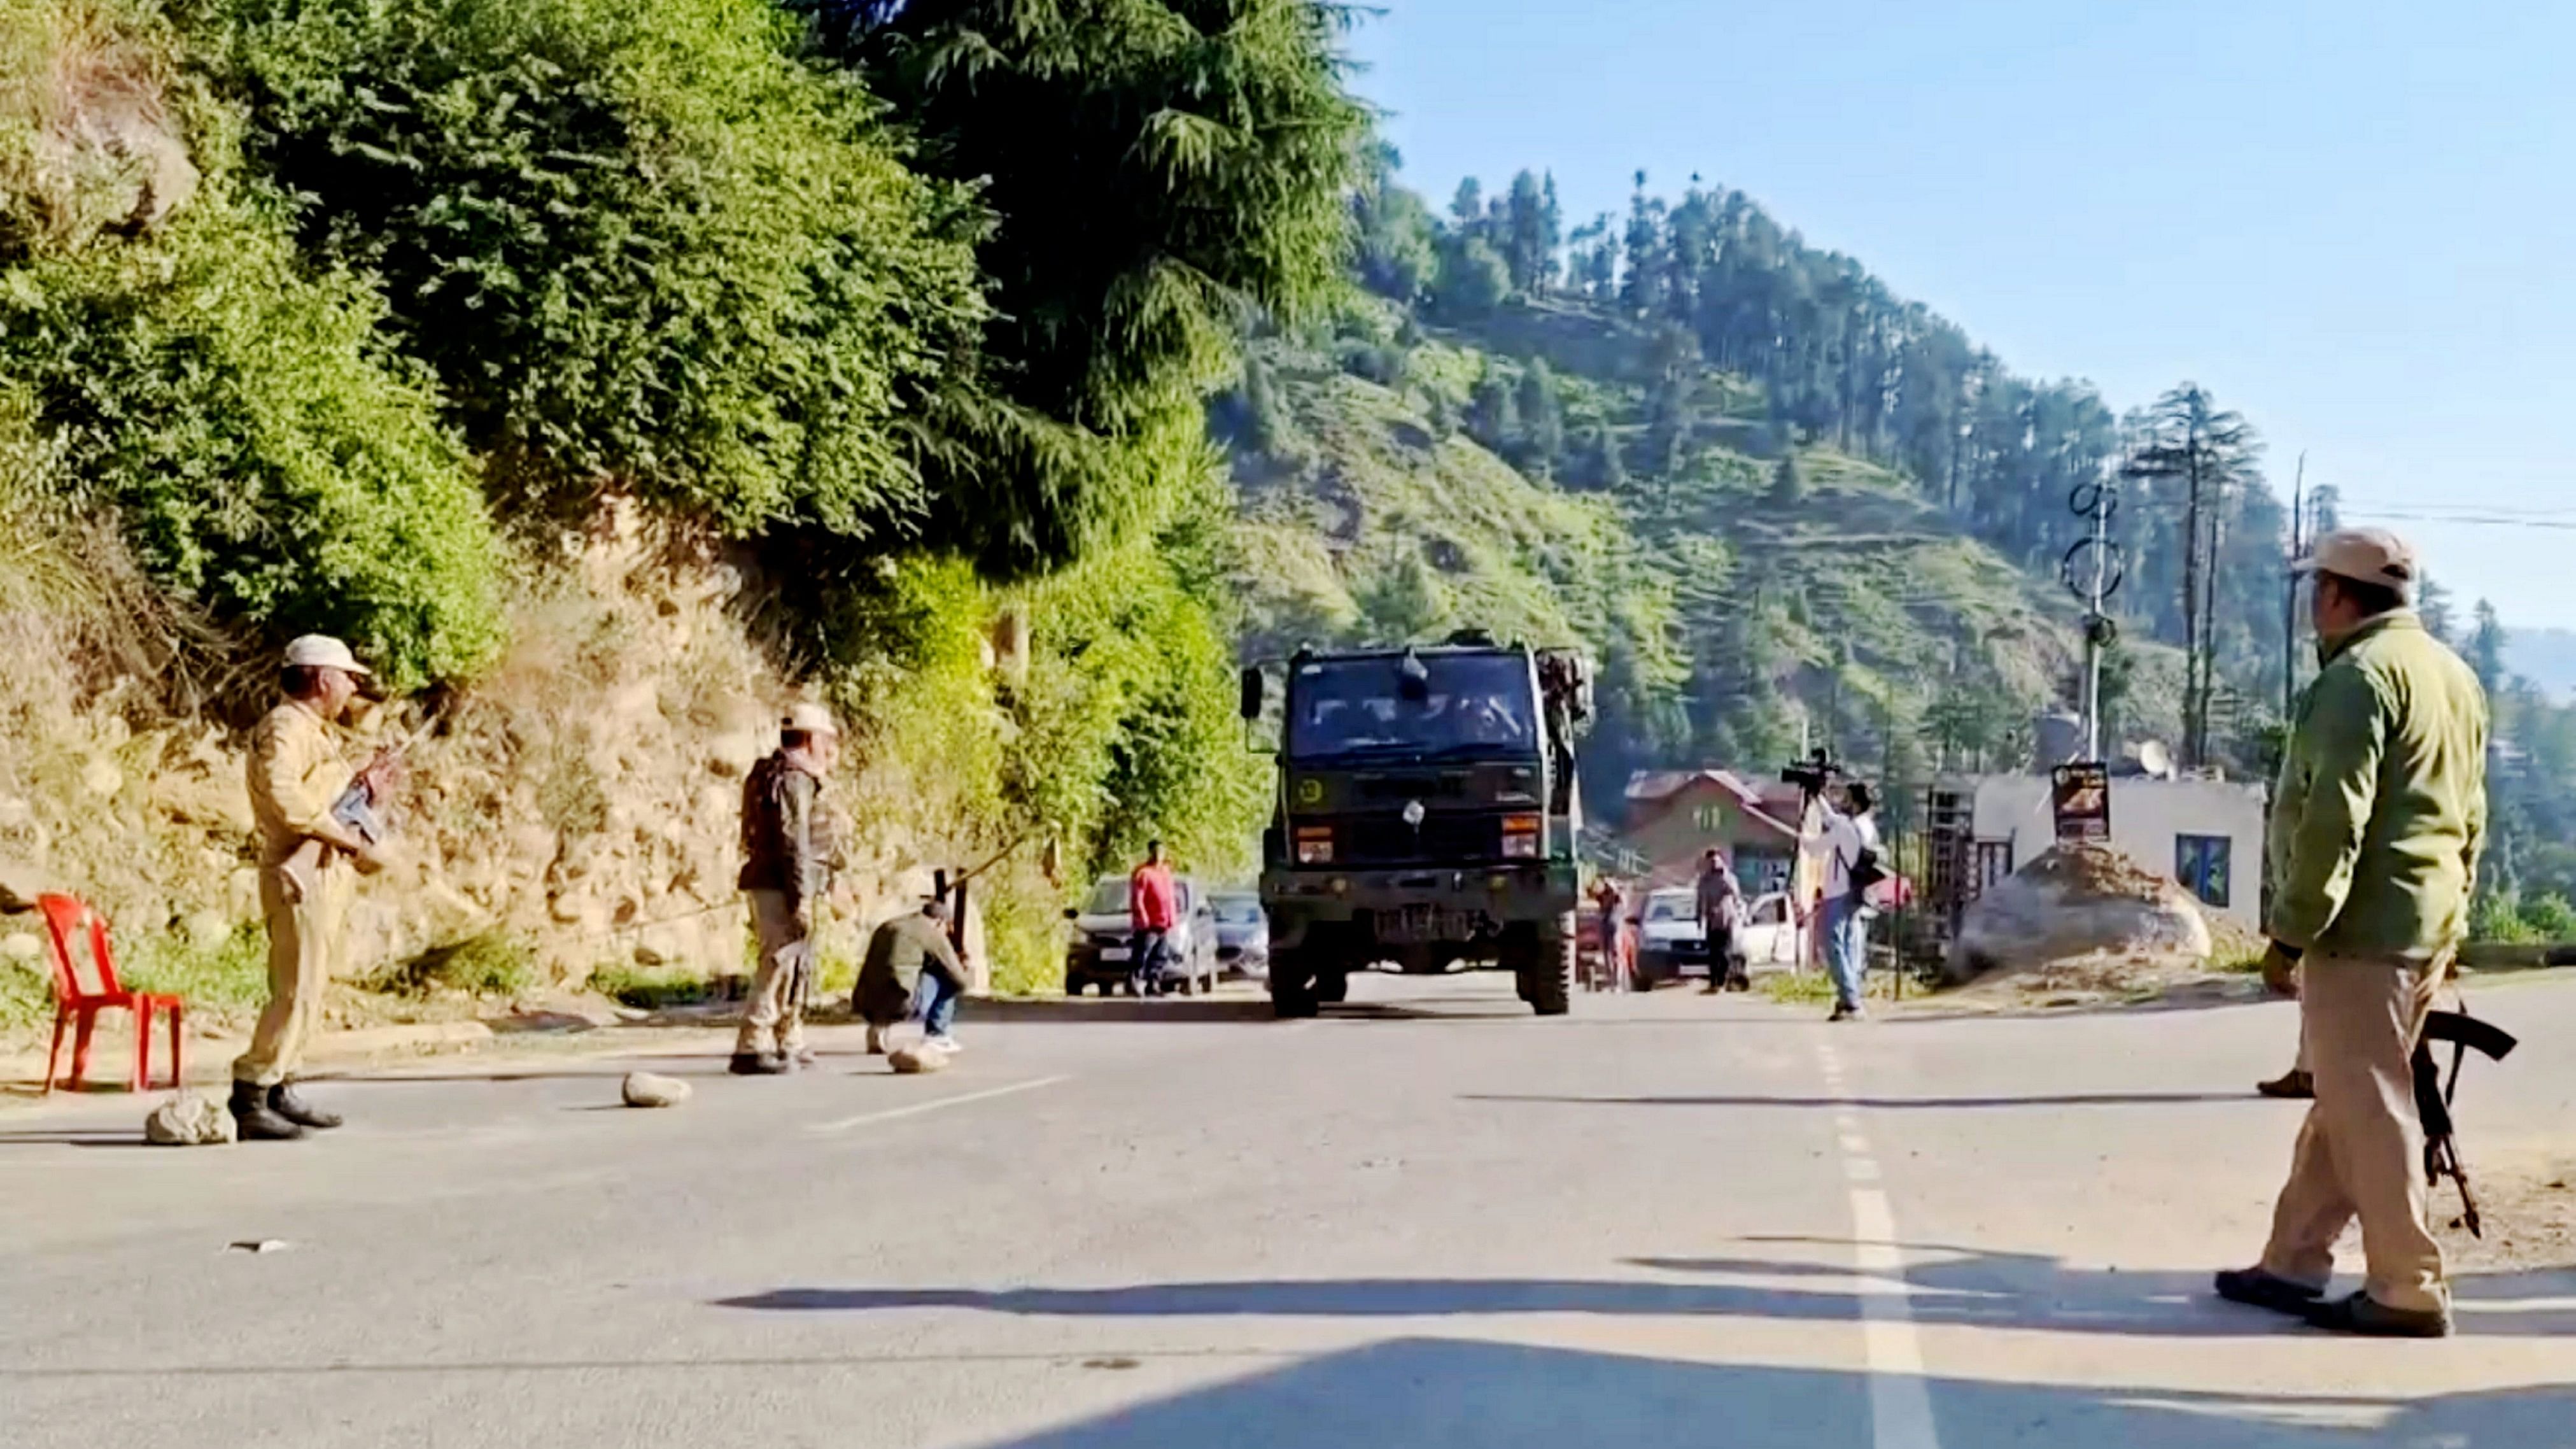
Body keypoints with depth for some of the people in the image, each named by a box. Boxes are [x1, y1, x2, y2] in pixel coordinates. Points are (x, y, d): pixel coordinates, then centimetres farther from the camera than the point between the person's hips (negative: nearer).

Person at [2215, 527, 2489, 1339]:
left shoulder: (2360, 676, -14)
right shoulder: (2454, 676, 16)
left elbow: (2334, 819, -20)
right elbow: (2469, 817, 20)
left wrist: (2291, 931, -16)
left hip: (2361, 930, -10)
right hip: (2429, 928, 10)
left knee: (2367, 1108, -4)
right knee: (2345, 1102, 15)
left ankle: (2410, 1292, -1)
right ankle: (2294, 1264, 21)